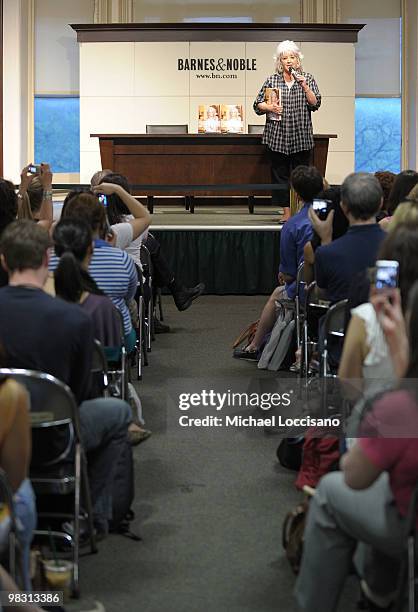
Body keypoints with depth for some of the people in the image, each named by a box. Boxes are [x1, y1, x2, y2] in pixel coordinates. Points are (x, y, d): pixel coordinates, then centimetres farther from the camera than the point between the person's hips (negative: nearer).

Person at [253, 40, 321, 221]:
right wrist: (269, 107, -11)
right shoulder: (272, 80, 7)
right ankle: (287, 212, 9)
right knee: (280, 175, 2)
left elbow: (315, 104, -2)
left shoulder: (307, 79, 6)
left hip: (302, 137, -1)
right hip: (278, 136, 1)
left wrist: (304, 86, -12)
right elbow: (257, 104, 9)